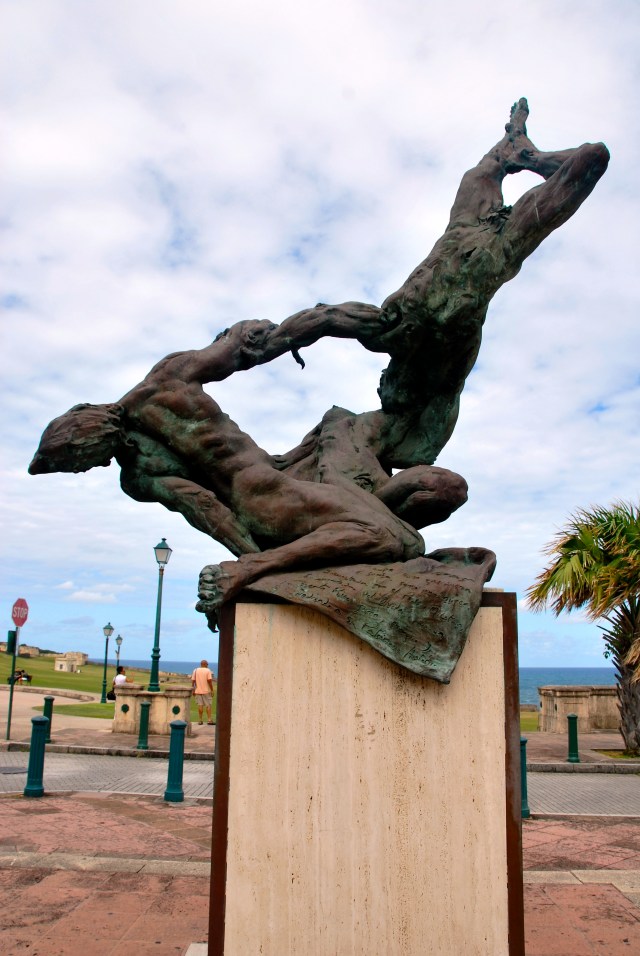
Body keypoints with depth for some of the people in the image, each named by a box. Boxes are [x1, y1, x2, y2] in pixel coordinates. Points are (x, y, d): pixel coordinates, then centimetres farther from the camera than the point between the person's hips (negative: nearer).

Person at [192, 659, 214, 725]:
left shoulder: (195, 670, 7)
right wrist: (212, 690, -7)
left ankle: (200, 720, 4)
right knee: (208, 705, 2)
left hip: (198, 691, 3)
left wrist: (193, 690, 10)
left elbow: (193, 681, 3)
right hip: (206, 691, -3)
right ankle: (209, 720, -1)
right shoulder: (208, 671, -4)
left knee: (200, 705, 5)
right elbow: (209, 680, -13)